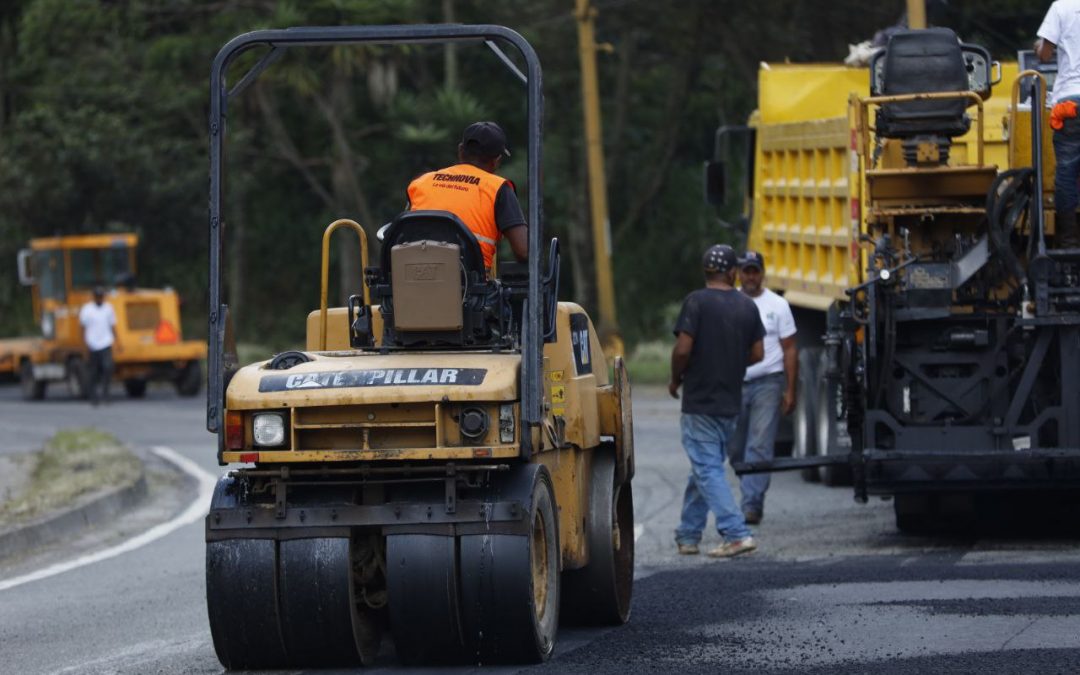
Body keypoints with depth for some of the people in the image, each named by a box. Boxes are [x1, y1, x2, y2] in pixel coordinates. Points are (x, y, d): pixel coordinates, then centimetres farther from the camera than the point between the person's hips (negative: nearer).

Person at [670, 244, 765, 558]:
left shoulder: (697, 302, -12)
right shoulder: (747, 306, 4)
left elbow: (683, 349, -18)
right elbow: (757, 353, 7)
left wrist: (676, 379, 0)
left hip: (699, 401, -6)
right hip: (731, 401, 6)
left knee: (707, 470, -5)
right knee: (704, 467, 16)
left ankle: (736, 534, -16)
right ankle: (688, 536, 22)